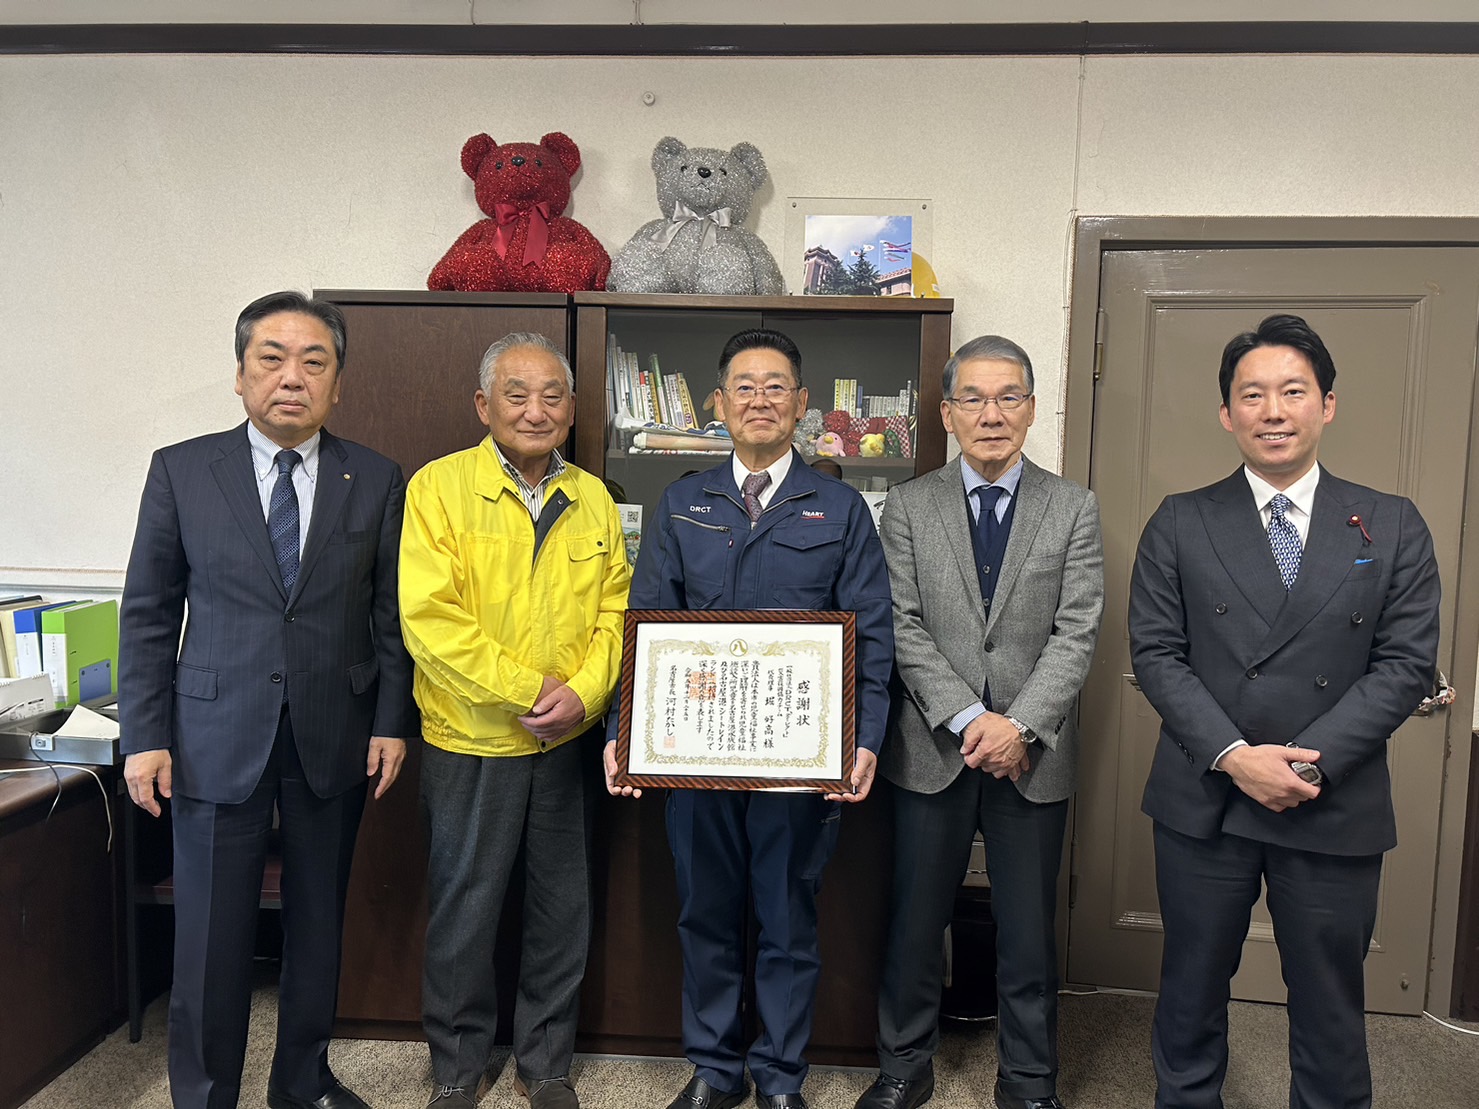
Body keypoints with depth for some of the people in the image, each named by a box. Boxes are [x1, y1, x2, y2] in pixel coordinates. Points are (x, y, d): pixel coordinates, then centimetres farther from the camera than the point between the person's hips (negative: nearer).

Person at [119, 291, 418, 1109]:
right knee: (212, 935, 7)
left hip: (334, 737, 1)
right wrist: (144, 735, -2)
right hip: (217, 737, -1)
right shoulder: (181, 471, -1)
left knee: (318, 921, 14)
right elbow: (148, 613, 1)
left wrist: (393, 722, -1)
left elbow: (391, 614, 3)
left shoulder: (377, 482, 1)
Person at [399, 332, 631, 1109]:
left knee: (563, 912, 14)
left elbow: (614, 612, 4)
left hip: (568, 745, 4)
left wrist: (583, 694, -13)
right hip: (470, 744, -3)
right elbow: (430, 617, -16)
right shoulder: (439, 486, -8)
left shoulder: (592, 499, 5)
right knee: (464, 913, 11)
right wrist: (530, 691, -18)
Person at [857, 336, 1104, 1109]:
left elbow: (1077, 633, -4)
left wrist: (1019, 726, -15)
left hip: (1034, 754, 0)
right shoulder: (908, 507, 2)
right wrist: (969, 719, -14)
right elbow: (904, 630, -4)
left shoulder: (1074, 509, 2)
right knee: (915, 922, 12)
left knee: (1028, 930, 11)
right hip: (932, 749, 0)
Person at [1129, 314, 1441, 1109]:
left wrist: (1309, 759, -14)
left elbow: (1407, 663, -3)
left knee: (1330, 1000, 14)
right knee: (1192, 989, 14)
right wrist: (1234, 756, -15)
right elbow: (1155, 653, -4)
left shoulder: (1392, 527, 3)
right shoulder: (1180, 524, 1)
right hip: (1203, 801, 0)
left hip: (1336, 807, 1)